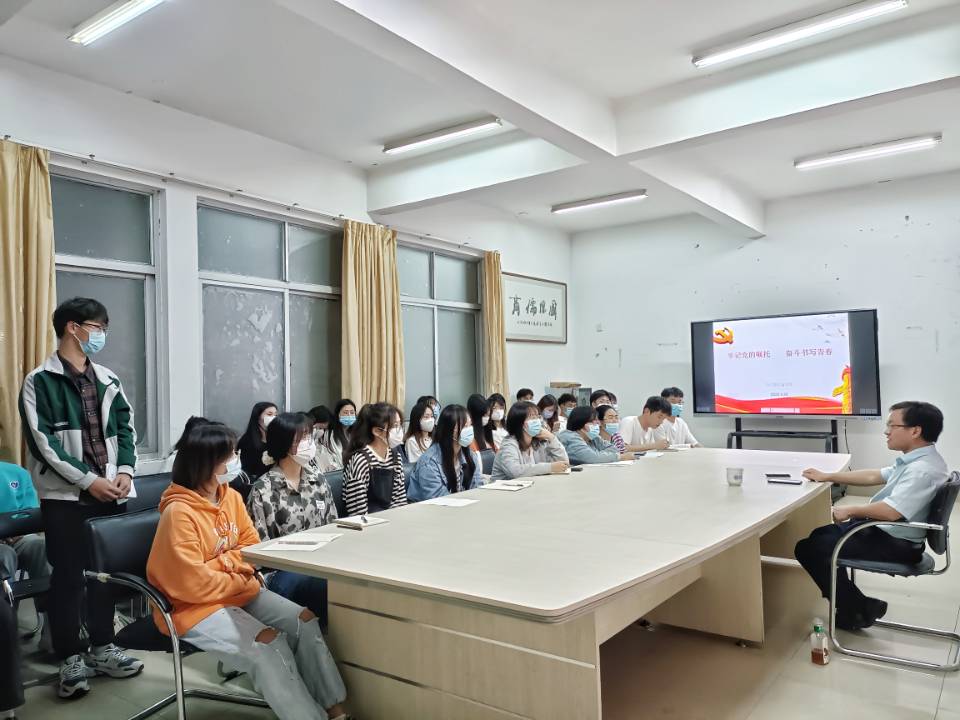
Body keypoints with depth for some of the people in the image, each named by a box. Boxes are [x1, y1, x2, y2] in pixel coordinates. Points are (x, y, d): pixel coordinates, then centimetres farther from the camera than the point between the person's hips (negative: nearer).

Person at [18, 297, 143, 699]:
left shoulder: (107, 380, 11)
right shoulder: (39, 382, -5)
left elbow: (126, 427, 10)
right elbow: (43, 442, -12)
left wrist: (125, 470, -5)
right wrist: (88, 480, -16)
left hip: (110, 493, 5)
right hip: (65, 496, -5)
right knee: (67, 575, 3)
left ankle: (101, 647, 25)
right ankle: (71, 658, 16)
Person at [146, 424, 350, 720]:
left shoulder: (231, 496, 2)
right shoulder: (178, 512, -21)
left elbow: (251, 545, 11)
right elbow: (194, 584, -23)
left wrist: (223, 562, -9)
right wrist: (241, 580, -11)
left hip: (240, 591, 7)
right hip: (195, 606, -7)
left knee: (304, 621, -10)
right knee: (267, 643, -27)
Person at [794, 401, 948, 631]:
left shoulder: (923, 470, -27)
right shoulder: (917, 459, 6)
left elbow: (892, 511, -35)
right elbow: (875, 476, 17)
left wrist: (850, 510, -19)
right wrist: (827, 477, 17)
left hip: (895, 544, -10)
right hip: (884, 530, 10)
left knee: (808, 549, -9)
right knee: (819, 535, 19)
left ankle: (858, 610, 5)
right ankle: (849, 603, 20)